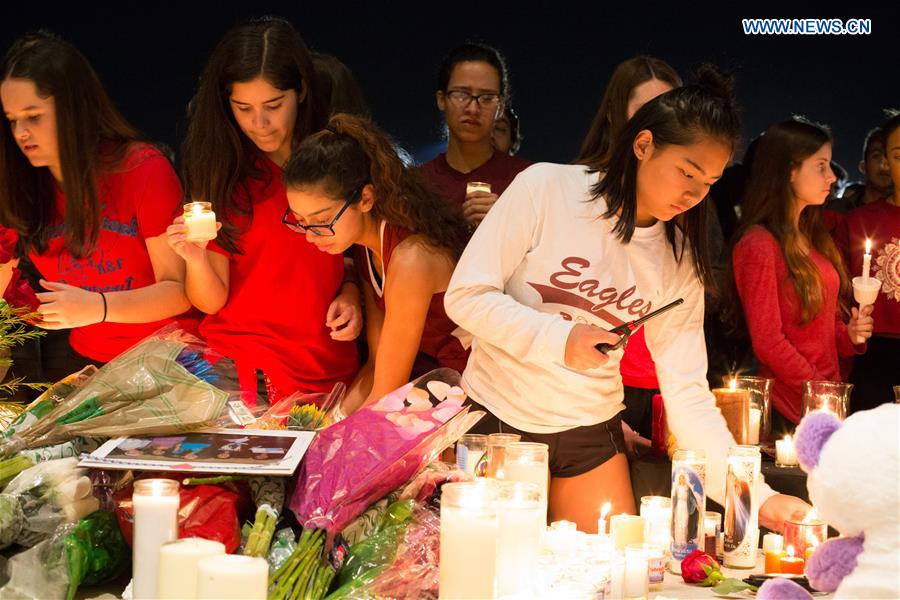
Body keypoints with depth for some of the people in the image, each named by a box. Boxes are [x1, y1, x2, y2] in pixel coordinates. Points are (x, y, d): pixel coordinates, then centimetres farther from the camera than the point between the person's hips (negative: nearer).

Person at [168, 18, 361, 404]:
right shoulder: (223, 172, -1)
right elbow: (212, 301, -2)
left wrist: (351, 293, -4)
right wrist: (196, 260, -21)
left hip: (331, 369, 2)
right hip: (241, 366, -1)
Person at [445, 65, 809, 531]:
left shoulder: (680, 260, -3)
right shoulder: (546, 189, -13)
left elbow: (687, 394, -5)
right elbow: (466, 296, -13)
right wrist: (559, 339, -25)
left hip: (591, 434, 3)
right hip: (498, 418, -3)